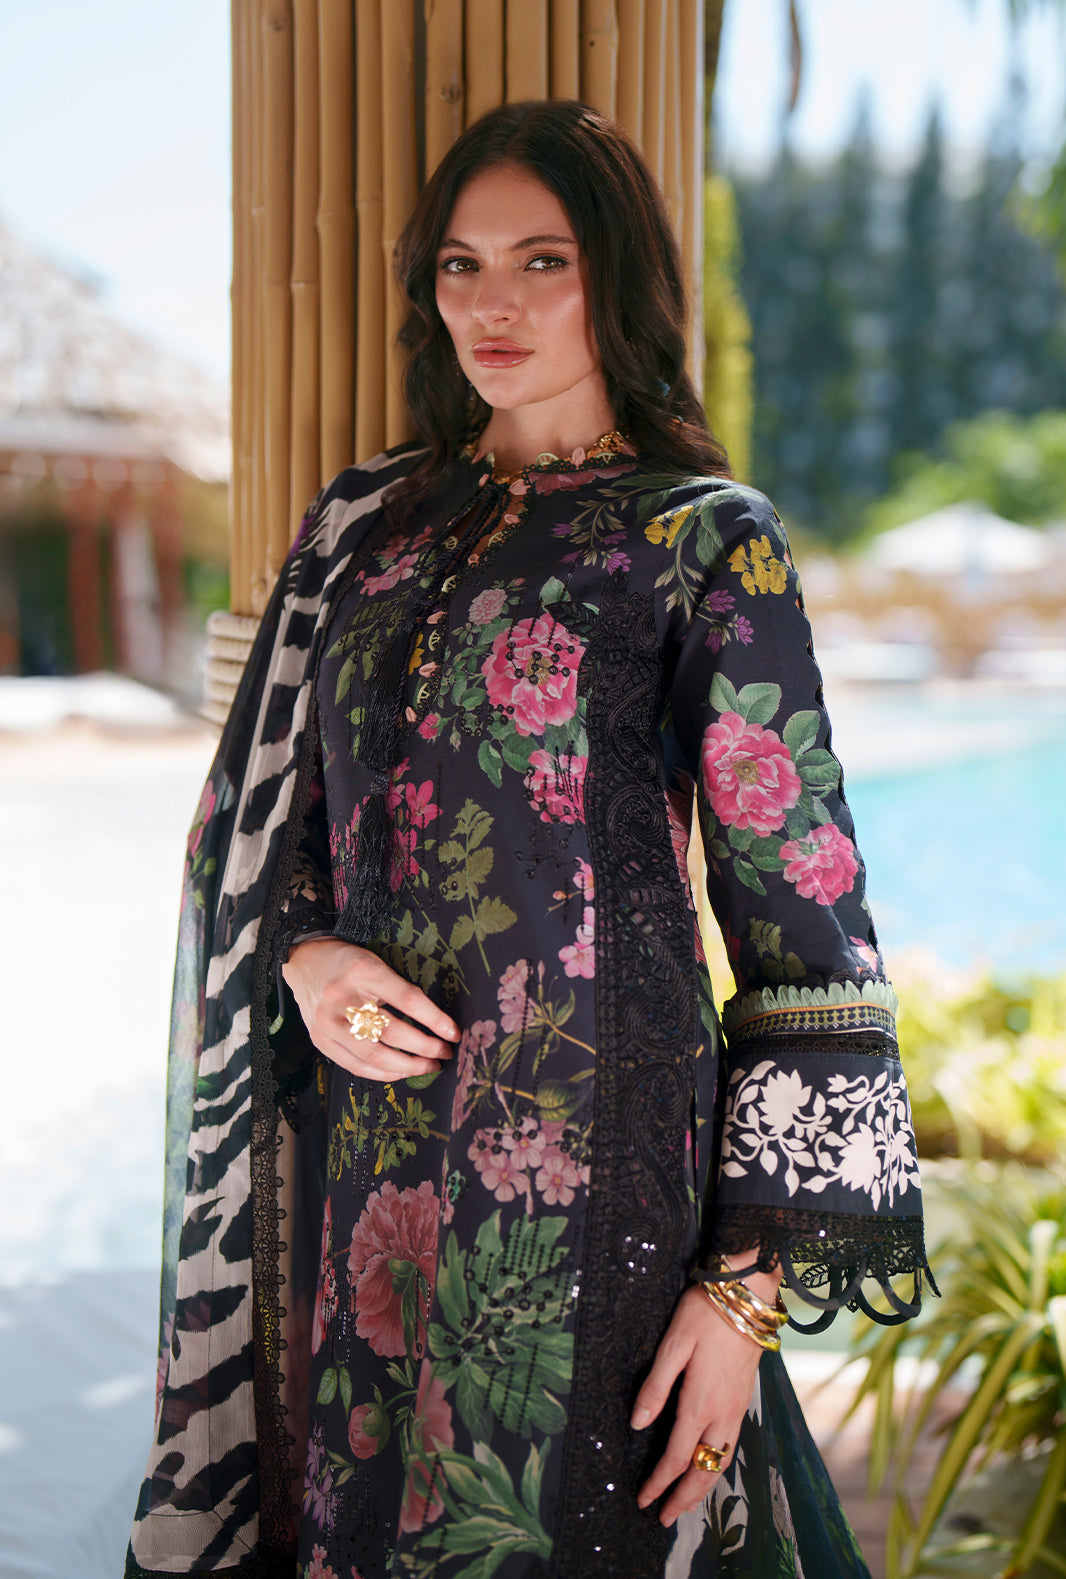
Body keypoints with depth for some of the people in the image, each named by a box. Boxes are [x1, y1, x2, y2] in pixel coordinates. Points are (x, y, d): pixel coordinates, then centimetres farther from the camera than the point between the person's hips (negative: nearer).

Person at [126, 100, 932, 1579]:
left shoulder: (707, 541, -5)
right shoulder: (364, 523, 11)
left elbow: (799, 920, -8)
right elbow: (257, 817, 16)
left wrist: (749, 1283, -13)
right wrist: (306, 956, -7)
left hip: (586, 1137, -4)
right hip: (360, 1137, 5)